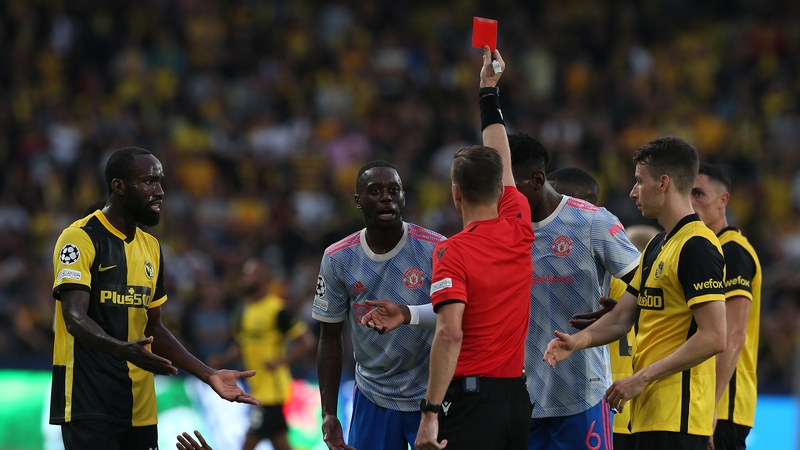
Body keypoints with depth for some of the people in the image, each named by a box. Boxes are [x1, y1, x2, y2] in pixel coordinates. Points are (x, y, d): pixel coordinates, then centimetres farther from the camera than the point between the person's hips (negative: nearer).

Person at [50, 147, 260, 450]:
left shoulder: (151, 247, 16)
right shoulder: (80, 238, -8)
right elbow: (75, 319, -19)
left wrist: (209, 375, 13)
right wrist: (123, 350, -38)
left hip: (140, 406, 7)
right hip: (89, 403, -7)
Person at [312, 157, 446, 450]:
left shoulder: (437, 250, -11)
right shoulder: (337, 258, -3)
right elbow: (330, 339, 4)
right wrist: (328, 414, -2)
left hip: (432, 397, -2)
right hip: (372, 400, 2)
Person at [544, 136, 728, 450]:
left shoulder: (697, 247, -14)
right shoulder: (657, 247, 18)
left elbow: (713, 338, -21)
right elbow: (621, 317, 19)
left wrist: (643, 378, -18)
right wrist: (577, 341, -1)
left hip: (677, 418, -10)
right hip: (648, 413, 10)